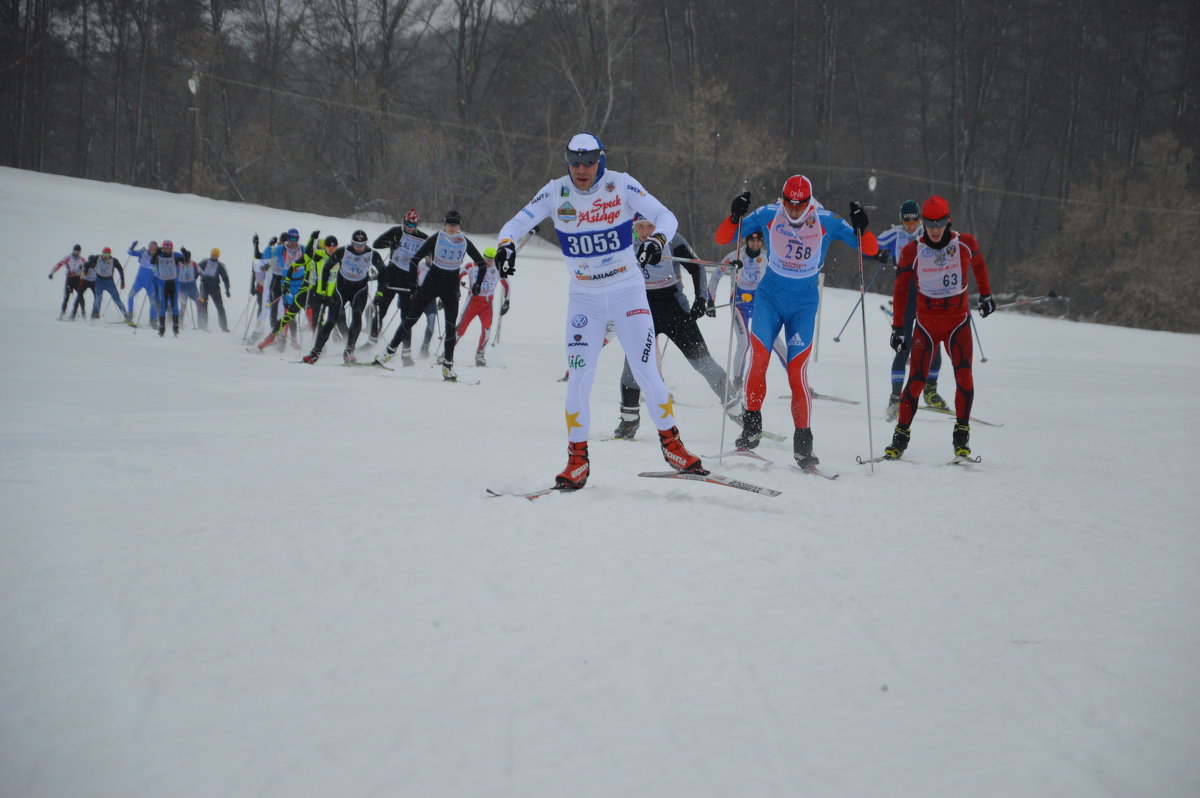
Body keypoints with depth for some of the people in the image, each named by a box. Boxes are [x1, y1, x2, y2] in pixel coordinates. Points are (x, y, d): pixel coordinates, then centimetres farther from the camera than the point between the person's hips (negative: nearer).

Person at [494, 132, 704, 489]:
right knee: (579, 379, -4)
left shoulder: (621, 185, -11)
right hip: (584, 297, 1)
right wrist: (506, 245, -30)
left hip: (628, 291, -1)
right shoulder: (556, 192, -6)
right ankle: (578, 460, 7)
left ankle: (671, 445, 13)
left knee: (646, 372, -4)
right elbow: (516, 223, -7)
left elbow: (666, 217, -14)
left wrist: (656, 240, -36)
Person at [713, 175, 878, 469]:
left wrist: (861, 229, -26)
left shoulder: (827, 222, -8)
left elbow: (871, 249, -6)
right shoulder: (768, 215, -7)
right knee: (758, 362, -13)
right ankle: (751, 428, 4)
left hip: (804, 305, -1)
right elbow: (723, 238, -4)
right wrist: (734, 217, -23)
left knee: (797, 373, -8)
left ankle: (803, 443, 1)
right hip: (769, 298, 1)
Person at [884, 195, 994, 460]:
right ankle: (901, 435, 3)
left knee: (964, 376, -15)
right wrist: (898, 328, 2)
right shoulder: (912, 252, -6)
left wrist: (985, 295, 27)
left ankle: (961, 435, -6)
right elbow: (901, 290, 3)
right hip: (926, 322, 0)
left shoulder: (965, 244, -4)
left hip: (958, 321, 0)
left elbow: (978, 264, 18)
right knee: (916, 380, -6)